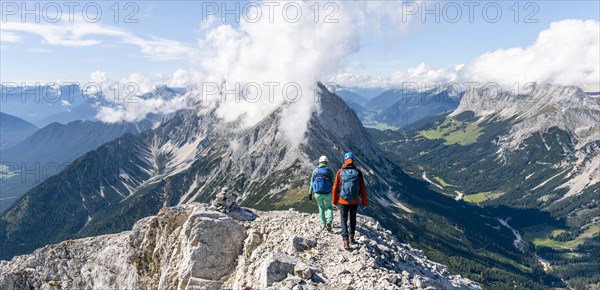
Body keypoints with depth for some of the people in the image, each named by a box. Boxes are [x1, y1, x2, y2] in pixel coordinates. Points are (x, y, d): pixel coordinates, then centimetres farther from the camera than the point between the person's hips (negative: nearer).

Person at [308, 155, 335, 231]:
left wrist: (310, 193, 11)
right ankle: (329, 221, -7)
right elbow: (333, 183, -3)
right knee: (329, 207, 18)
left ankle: (323, 224, 27)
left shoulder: (315, 171, 1)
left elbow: (312, 183, 4)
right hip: (327, 193, -2)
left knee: (321, 207, 24)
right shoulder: (330, 171, -5)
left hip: (317, 194, 2)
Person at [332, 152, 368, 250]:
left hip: (343, 201, -1)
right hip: (354, 201, 1)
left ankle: (346, 241, -2)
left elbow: (335, 187, -5)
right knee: (353, 219, 21)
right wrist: (364, 202, 5)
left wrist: (334, 200, 8)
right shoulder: (358, 172, -9)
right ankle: (351, 238, 32)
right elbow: (362, 188, -6)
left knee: (344, 220, 11)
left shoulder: (340, 172, -10)